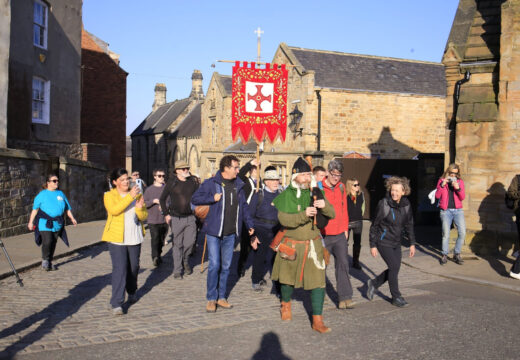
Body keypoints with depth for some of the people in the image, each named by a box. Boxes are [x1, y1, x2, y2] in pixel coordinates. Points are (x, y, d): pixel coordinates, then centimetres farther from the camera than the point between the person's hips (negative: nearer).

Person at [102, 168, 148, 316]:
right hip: (116, 238, -4)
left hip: (134, 237, 4)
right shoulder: (109, 196, -1)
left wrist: (139, 209, -15)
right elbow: (114, 210, -22)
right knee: (120, 269, -12)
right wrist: (130, 197, -28)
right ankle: (117, 303, -9)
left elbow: (144, 216, 7)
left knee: (134, 267, 12)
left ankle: (132, 291, 38)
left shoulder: (137, 194, 10)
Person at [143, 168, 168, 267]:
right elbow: (144, 204, 2)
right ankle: (155, 257, -11)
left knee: (161, 240, 11)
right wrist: (153, 201, -13)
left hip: (164, 219, 2)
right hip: (153, 220, -2)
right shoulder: (149, 189, 3)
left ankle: (158, 256, 26)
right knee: (155, 239, -12)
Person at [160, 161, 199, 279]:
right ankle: (177, 270, 13)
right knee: (177, 245, 3)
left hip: (190, 217, 2)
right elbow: (162, 199, 6)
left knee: (189, 242, 2)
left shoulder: (193, 182, 4)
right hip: (176, 218, -2)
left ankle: (185, 262, 30)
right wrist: (166, 214, 0)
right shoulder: (171, 183, -2)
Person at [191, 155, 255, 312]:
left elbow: (244, 206, 19)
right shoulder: (211, 183, -5)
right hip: (214, 232, -5)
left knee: (226, 266, 10)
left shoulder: (238, 185, 10)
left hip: (230, 234, 5)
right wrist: (212, 198, -16)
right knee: (214, 265, -5)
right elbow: (195, 199, -5)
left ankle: (221, 297, 21)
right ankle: (211, 299, 9)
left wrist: (250, 224, 14)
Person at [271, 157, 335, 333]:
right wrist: (303, 215, -34)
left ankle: (317, 320, 2)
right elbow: (283, 219, -19)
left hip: (312, 245, 1)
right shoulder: (285, 196, -6)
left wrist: (325, 205, -22)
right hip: (290, 244, -1)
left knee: (318, 280, -6)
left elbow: (331, 214, 0)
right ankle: (286, 304, 45)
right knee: (287, 278, 15)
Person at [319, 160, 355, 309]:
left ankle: (345, 298, -4)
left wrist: (345, 228, 15)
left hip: (340, 235, 4)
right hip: (323, 235, -3)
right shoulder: (318, 188, -9)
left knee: (343, 263, -6)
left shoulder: (341, 187, 7)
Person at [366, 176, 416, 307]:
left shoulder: (406, 205, -3)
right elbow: (374, 225, -11)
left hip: (396, 243, 6)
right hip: (383, 242, -6)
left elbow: (409, 225, 9)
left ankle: (373, 283, 29)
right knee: (394, 267, -9)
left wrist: (412, 243, 8)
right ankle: (396, 297, 8)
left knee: (395, 269, 7)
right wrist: (373, 245, -10)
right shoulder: (383, 204, -17)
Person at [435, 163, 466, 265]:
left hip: (458, 210, 2)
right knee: (446, 234, -5)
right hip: (446, 211, -1)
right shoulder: (441, 181, 7)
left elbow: (463, 197, 2)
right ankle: (444, 255, 9)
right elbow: (437, 196, -2)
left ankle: (457, 254, 8)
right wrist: (442, 185, -13)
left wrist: (458, 188, -14)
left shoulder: (460, 181, 10)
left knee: (462, 232, -8)